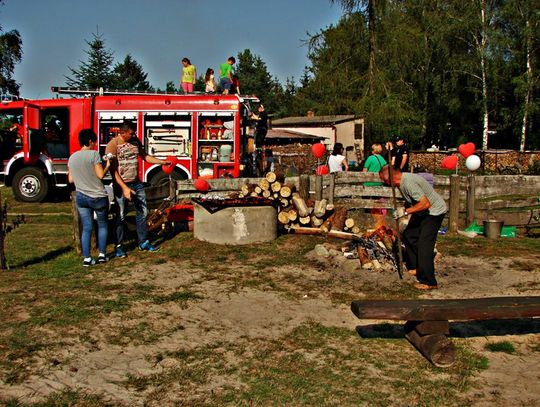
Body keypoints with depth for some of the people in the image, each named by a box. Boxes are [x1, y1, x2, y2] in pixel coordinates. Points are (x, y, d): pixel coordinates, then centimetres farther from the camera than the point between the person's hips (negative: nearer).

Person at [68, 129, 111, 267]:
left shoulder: (72, 157, 7)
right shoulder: (93, 154, -11)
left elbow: (71, 180, 10)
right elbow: (100, 175, -15)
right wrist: (107, 165, 2)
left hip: (81, 197, 4)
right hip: (98, 197, -4)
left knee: (86, 228, 8)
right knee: (102, 224, 13)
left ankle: (86, 258, 7)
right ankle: (102, 255, 13)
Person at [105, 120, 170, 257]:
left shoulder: (135, 141, 5)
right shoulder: (113, 145, -14)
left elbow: (145, 156, 19)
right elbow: (113, 169, -17)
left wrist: (163, 162, 15)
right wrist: (124, 188, -22)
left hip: (136, 183, 6)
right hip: (121, 185, -6)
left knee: (142, 212, 10)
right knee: (120, 216, 3)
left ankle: (143, 242, 21)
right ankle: (119, 246, 14)